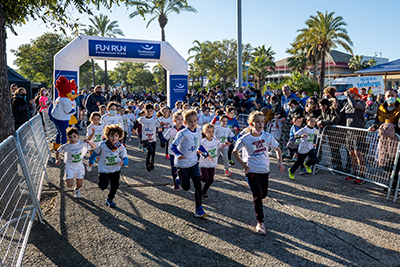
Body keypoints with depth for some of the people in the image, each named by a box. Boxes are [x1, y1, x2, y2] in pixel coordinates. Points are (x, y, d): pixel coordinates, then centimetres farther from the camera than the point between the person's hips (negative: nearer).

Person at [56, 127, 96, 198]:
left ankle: (76, 190, 45)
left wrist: (89, 142, -31)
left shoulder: (83, 144, -15)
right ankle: (67, 178, 26)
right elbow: (58, 152, 4)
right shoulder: (66, 147, -15)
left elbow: (94, 148, -13)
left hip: (79, 166, 1)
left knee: (79, 184, 5)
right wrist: (57, 160, -13)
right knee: (69, 185, -12)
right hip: (69, 166, -1)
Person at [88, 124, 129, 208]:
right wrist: (91, 161, 17)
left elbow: (126, 159, -13)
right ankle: (102, 180, 28)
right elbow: (96, 153, 1)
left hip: (115, 170, 2)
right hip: (104, 169, -2)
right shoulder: (103, 146, -19)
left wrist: (123, 162, -38)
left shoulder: (121, 147, -15)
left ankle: (110, 200, 29)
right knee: (103, 186, -10)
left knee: (115, 185, 4)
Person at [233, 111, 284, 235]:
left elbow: (277, 149, 8)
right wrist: (243, 164, -7)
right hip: (252, 171, -4)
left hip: (265, 170, 4)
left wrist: (280, 162, -7)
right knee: (257, 196, -7)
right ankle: (260, 222, 9)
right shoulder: (245, 139, -16)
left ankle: (257, 202, 53)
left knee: (264, 194, 16)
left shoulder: (267, 136, -7)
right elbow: (235, 152, 0)